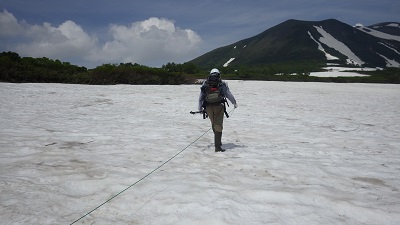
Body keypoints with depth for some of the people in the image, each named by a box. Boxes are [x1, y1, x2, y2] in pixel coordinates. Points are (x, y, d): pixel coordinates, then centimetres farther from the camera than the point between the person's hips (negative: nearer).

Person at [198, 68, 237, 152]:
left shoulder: (205, 83, 11)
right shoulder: (222, 83, 4)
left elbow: (201, 97, 11)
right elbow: (228, 94, 6)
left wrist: (200, 108, 17)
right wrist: (234, 103, 18)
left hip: (208, 107, 3)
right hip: (219, 107, -3)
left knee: (214, 124, 19)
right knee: (218, 126, 1)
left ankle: (217, 142, 31)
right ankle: (217, 146, -4)